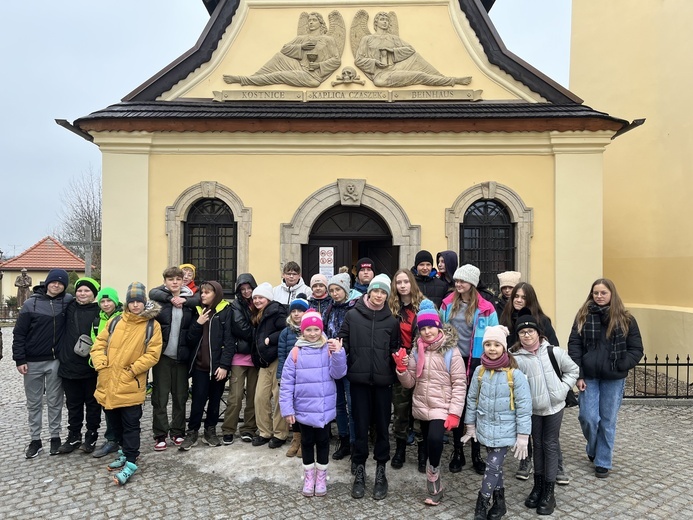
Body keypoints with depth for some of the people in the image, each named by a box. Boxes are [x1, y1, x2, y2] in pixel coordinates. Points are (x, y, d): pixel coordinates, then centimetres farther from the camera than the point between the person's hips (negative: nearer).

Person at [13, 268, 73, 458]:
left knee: (55, 401, 10)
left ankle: (55, 437, 22)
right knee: (34, 403, 11)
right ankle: (35, 440, 22)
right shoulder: (31, 303, -6)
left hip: (55, 361, 1)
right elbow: (19, 333, -3)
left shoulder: (68, 301, -2)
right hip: (33, 362, 0)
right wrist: (20, 360, -7)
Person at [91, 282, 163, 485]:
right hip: (108, 383, 5)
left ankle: (130, 462, 9)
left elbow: (152, 354, -10)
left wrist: (132, 370, -15)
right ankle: (126, 452, 36)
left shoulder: (152, 325, -6)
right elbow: (99, 344, 9)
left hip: (131, 385, -5)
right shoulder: (115, 322, 7)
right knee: (115, 422, 18)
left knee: (130, 424, 1)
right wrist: (101, 364, -5)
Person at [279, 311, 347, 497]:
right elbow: (287, 382, -5)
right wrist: (287, 408, -8)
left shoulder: (329, 349, -4)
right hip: (303, 409, 0)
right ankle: (309, 476, 33)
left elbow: (337, 374, -10)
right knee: (307, 442, 15)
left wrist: (338, 353, -24)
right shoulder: (296, 352, -6)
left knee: (323, 442, 14)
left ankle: (321, 477, 30)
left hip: (324, 408, 0)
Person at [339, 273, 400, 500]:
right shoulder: (352, 315, -1)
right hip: (359, 378, -1)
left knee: (382, 426, 10)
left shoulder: (391, 320, 3)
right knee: (360, 426, 8)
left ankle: (381, 471, 25)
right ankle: (359, 471, 23)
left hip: (383, 380, 1)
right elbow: (342, 343, 1)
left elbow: (394, 349, 9)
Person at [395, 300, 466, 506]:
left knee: (434, 439, -24)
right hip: (421, 407, 5)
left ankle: (433, 482, -2)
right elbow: (409, 383, 6)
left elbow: (459, 384, -8)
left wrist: (454, 412, -14)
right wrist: (402, 369, -13)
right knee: (428, 444, 12)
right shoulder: (416, 351, 5)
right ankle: (435, 486, 30)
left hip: (442, 408, -4)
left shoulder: (451, 351, -8)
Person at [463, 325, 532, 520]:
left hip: (505, 430, -4)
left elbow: (524, 406, -12)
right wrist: (470, 425, 11)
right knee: (495, 465, 16)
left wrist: (523, 435, -12)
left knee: (493, 466, -4)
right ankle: (499, 502, 34)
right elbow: (472, 399, 7)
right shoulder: (480, 371, -3)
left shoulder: (514, 374, -16)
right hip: (486, 428, 4)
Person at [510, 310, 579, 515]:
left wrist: (563, 389, -6)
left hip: (554, 406, 0)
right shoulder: (515, 358, -14)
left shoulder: (554, 352, -10)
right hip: (533, 408, 0)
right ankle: (538, 485, 31)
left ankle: (549, 491, 18)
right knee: (537, 444, 15)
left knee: (550, 445, 8)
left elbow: (573, 370, 3)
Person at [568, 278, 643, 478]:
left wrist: (621, 366, -14)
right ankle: (592, 449, 29)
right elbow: (574, 346, -2)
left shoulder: (625, 319, 0)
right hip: (589, 377, 0)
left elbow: (636, 349, 2)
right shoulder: (583, 316, 0)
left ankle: (603, 462, 23)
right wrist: (578, 375, -9)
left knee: (608, 421, 7)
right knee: (588, 417, -1)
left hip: (614, 379, 0)